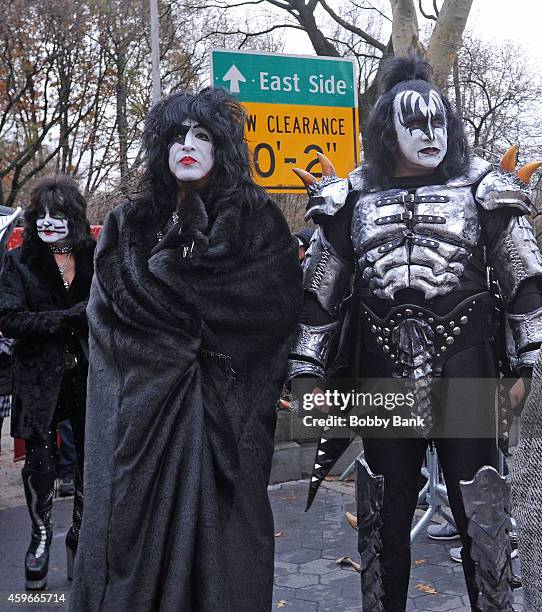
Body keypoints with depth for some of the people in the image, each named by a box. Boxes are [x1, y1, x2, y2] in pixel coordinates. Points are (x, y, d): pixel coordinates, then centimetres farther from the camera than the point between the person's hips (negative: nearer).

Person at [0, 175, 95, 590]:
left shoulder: (95, 258, 5)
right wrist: (68, 317, -18)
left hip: (89, 374, 2)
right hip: (41, 377, -1)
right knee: (40, 461, 4)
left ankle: (80, 536, 26)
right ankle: (41, 535, 26)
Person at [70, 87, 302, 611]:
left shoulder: (257, 218, 5)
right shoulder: (130, 223, 11)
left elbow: (279, 302, -9)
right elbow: (108, 308, 2)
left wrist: (165, 275, -6)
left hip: (223, 406, -1)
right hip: (142, 405, 2)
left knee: (218, 527, 0)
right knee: (140, 524, 3)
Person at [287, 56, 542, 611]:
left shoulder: (482, 188, 4)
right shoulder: (352, 196, 6)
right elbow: (319, 294, 9)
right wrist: (306, 372, 5)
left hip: (463, 367, -1)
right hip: (383, 369, 2)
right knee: (385, 520, 10)